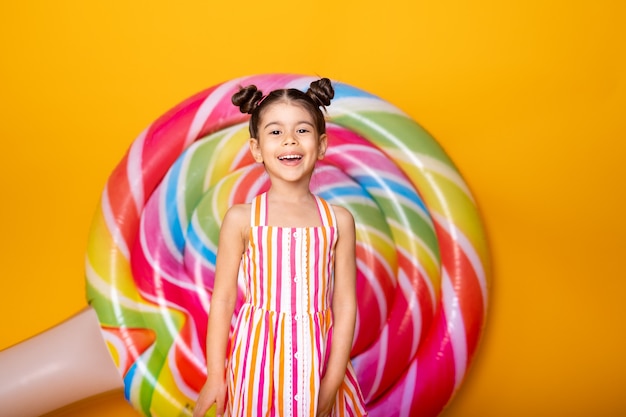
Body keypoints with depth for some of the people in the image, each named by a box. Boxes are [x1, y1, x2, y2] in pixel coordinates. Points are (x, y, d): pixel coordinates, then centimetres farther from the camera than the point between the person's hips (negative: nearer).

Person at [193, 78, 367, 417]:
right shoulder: (241, 218, -5)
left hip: (316, 359, 1)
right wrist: (215, 377, -1)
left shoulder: (339, 220, -2)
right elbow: (222, 300, -2)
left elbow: (345, 305, -1)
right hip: (256, 361, -1)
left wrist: (332, 381, -4)